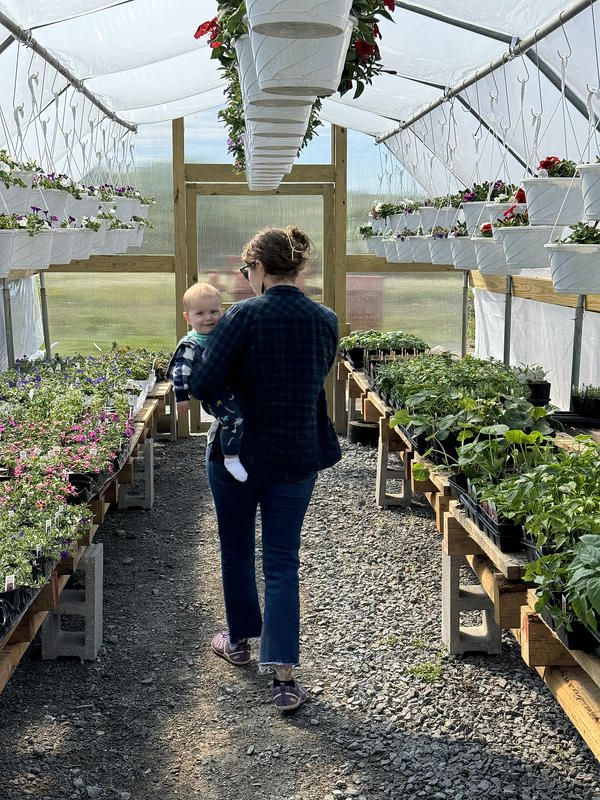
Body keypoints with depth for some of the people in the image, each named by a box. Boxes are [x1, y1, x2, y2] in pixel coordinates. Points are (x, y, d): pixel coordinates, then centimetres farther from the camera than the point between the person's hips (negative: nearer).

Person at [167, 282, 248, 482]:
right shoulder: (191, 345, -11)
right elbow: (180, 370, -13)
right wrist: (182, 396, -16)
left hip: (231, 388, 8)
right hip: (213, 395, -8)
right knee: (233, 417, -29)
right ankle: (231, 458, -17)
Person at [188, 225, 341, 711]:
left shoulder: (247, 315, -17)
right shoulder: (326, 321, -1)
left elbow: (201, 384, -19)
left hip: (239, 452, -3)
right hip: (298, 457, 3)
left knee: (236, 548, 20)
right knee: (283, 562, 6)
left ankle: (240, 640, 38)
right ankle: (284, 675, -3)